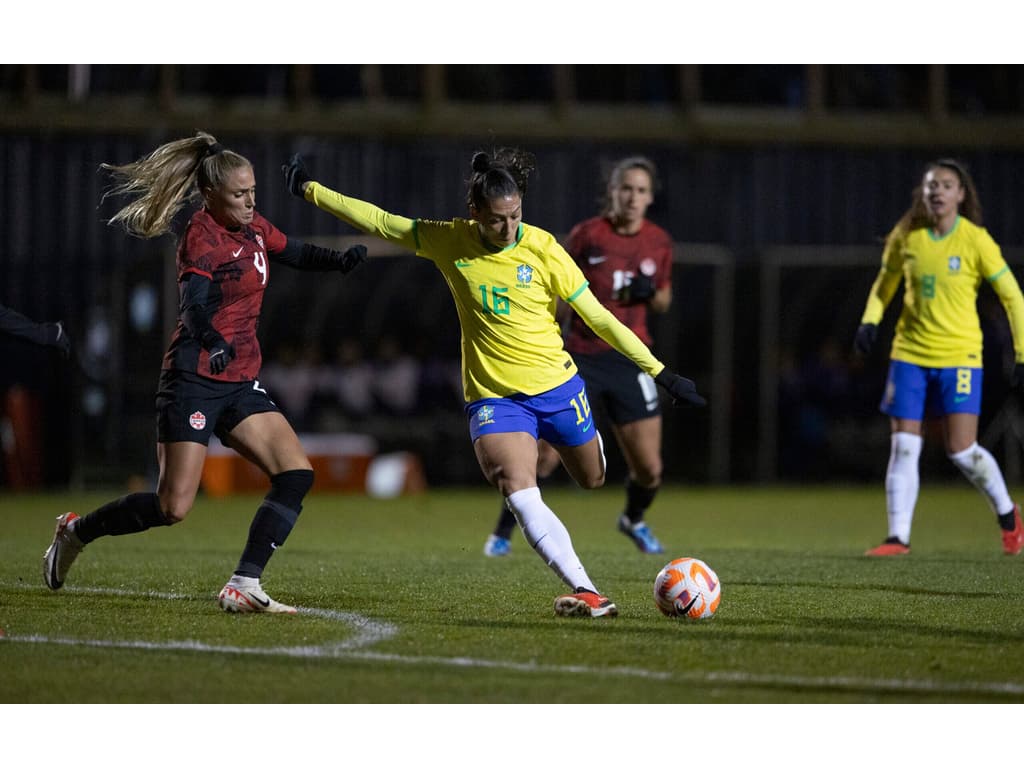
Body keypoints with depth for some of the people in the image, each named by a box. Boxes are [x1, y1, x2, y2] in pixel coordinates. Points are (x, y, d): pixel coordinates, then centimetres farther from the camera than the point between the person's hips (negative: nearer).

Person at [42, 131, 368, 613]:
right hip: (195, 380, -8)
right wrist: (213, 342, -51)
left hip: (240, 383, 8)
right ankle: (75, 531, 15)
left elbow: (297, 254, 25)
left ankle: (243, 587, -7)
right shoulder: (202, 236, -15)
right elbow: (195, 300, -31)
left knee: (296, 475, -8)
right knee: (174, 506, -9)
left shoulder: (254, 229, 9)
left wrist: (339, 260, 4)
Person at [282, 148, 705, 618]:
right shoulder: (450, 242, -5)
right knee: (520, 497, -25)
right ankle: (585, 593, -31)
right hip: (492, 398, 0)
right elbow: (377, 221, 6)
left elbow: (598, 318, -5)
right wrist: (310, 190, 9)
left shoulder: (542, 249, -10)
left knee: (593, 479, 20)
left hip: (557, 388, 1)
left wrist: (660, 373, -5)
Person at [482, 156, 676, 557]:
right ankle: (502, 532, 10)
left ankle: (634, 520, 33)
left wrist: (650, 294, -6)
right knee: (544, 458, -11)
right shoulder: (588, 234, -6)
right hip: (580, 356, -3)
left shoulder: (659, 242, 3)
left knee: (649, 470, 0)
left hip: (630, 362, 3)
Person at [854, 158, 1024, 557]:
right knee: (903, 446, -3)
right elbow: (885, 283, 19)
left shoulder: (975, 240, -8)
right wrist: (870, 321, 1)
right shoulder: (905, 236, 1)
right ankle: (898, 537, 2)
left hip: (959, 357, -3)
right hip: (910, 354, 3)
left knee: (962, 451, -8)